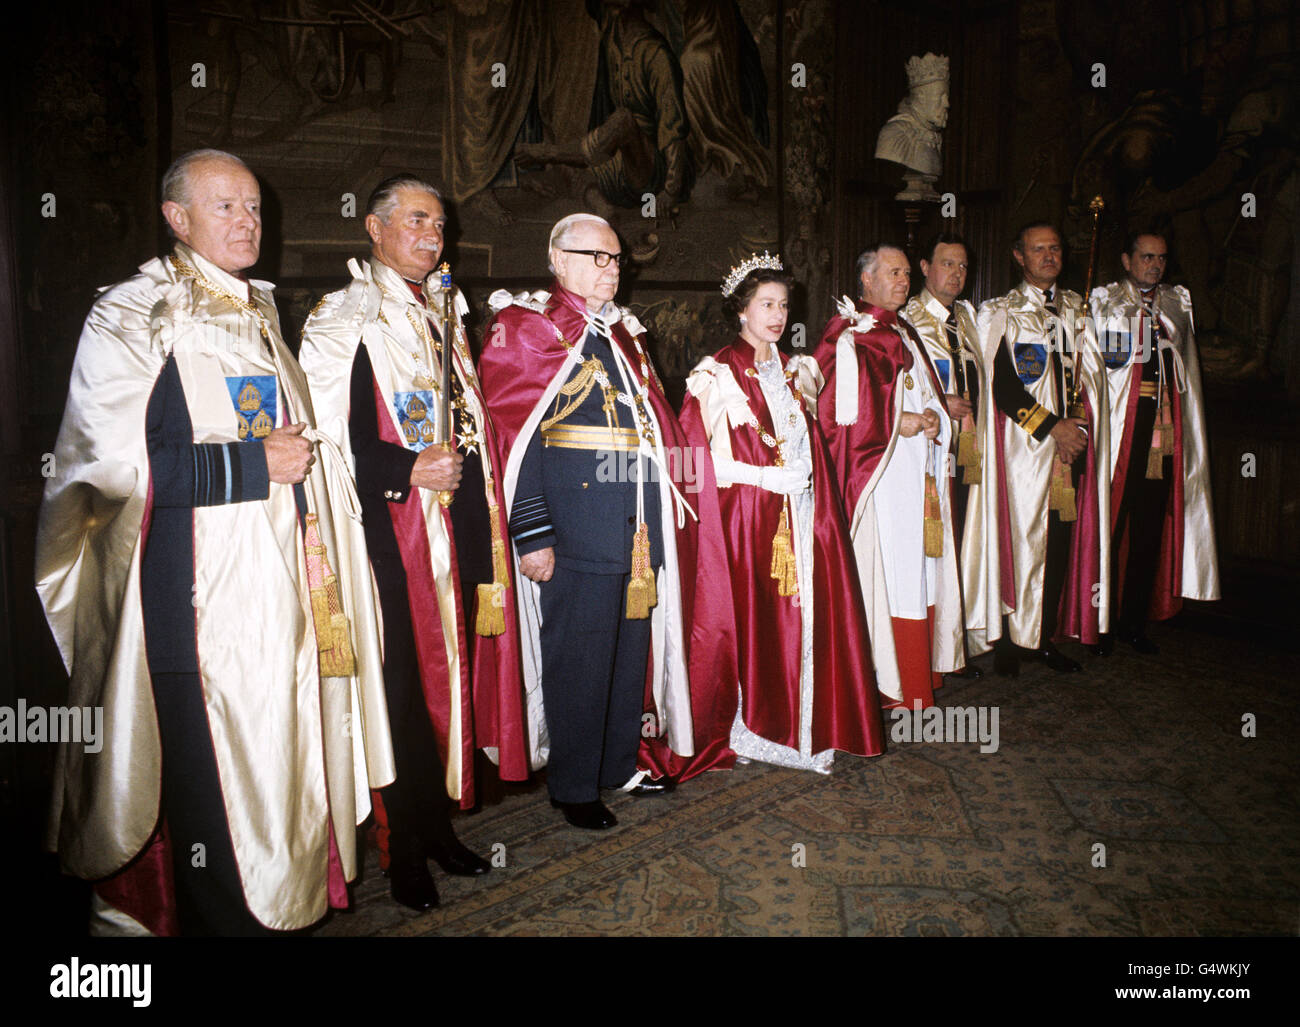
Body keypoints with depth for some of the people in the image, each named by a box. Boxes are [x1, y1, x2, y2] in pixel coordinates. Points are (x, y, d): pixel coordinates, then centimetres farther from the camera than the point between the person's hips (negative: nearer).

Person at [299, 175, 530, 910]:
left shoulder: (446, 314, 18)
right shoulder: (342, 320, -2)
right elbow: (324, 437, -11)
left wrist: (461, 459, 6)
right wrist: (407, 471, -18)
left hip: (457, 521, 6)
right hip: (389, 527, -6)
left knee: (453, 670, 9)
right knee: (404, 681, -2)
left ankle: (440, 826, 24)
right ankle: (408, 848, 13)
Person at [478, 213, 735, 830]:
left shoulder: (623, 332, 19)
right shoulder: (524, 329, -4)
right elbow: (515, 439, -11)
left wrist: (664, 505, 16)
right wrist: (532, 536, -17)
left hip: (638, 522, 7)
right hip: (575, 523, -7)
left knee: (633, 645, 14)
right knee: (578, 657, 0)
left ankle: (621, 763, 31)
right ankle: (573, 787, 15)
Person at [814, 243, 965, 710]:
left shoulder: (903, 334, 20)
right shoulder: (848, 336, -5)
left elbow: (927, 395, 24)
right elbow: (838, 408, -15)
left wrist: (932, 419, 2)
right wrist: (897, 422, -14)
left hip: (920, 473, 8)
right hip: (879, 474, -8)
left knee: (920, 565, 8)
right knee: (886, 571, -8)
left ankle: (919, 672, 18)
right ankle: (889, 683, 1)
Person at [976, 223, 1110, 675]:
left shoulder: (1077, 308, 18)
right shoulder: (1000, 314, 2)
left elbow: (1089, 376, 17)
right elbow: (1002, 384, -8)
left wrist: (1078, 423, 0)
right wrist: (1052, 426, -12)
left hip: (1072, 440, 5)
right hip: (1026, 445, -4)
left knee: (1062, 540, 4)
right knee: (1020, 539, -4)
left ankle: (1047, 636, 14)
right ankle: (1010, 639, 6)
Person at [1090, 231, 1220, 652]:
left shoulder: (1178, 302, 17)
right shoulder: (1104, 301, 4)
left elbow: (1187, 370, 19)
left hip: (1164, 430, 4)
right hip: (1117, 428, -4)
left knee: (1151, 530, 6)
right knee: (1109, 526, -3)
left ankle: (1134, 621, 17)